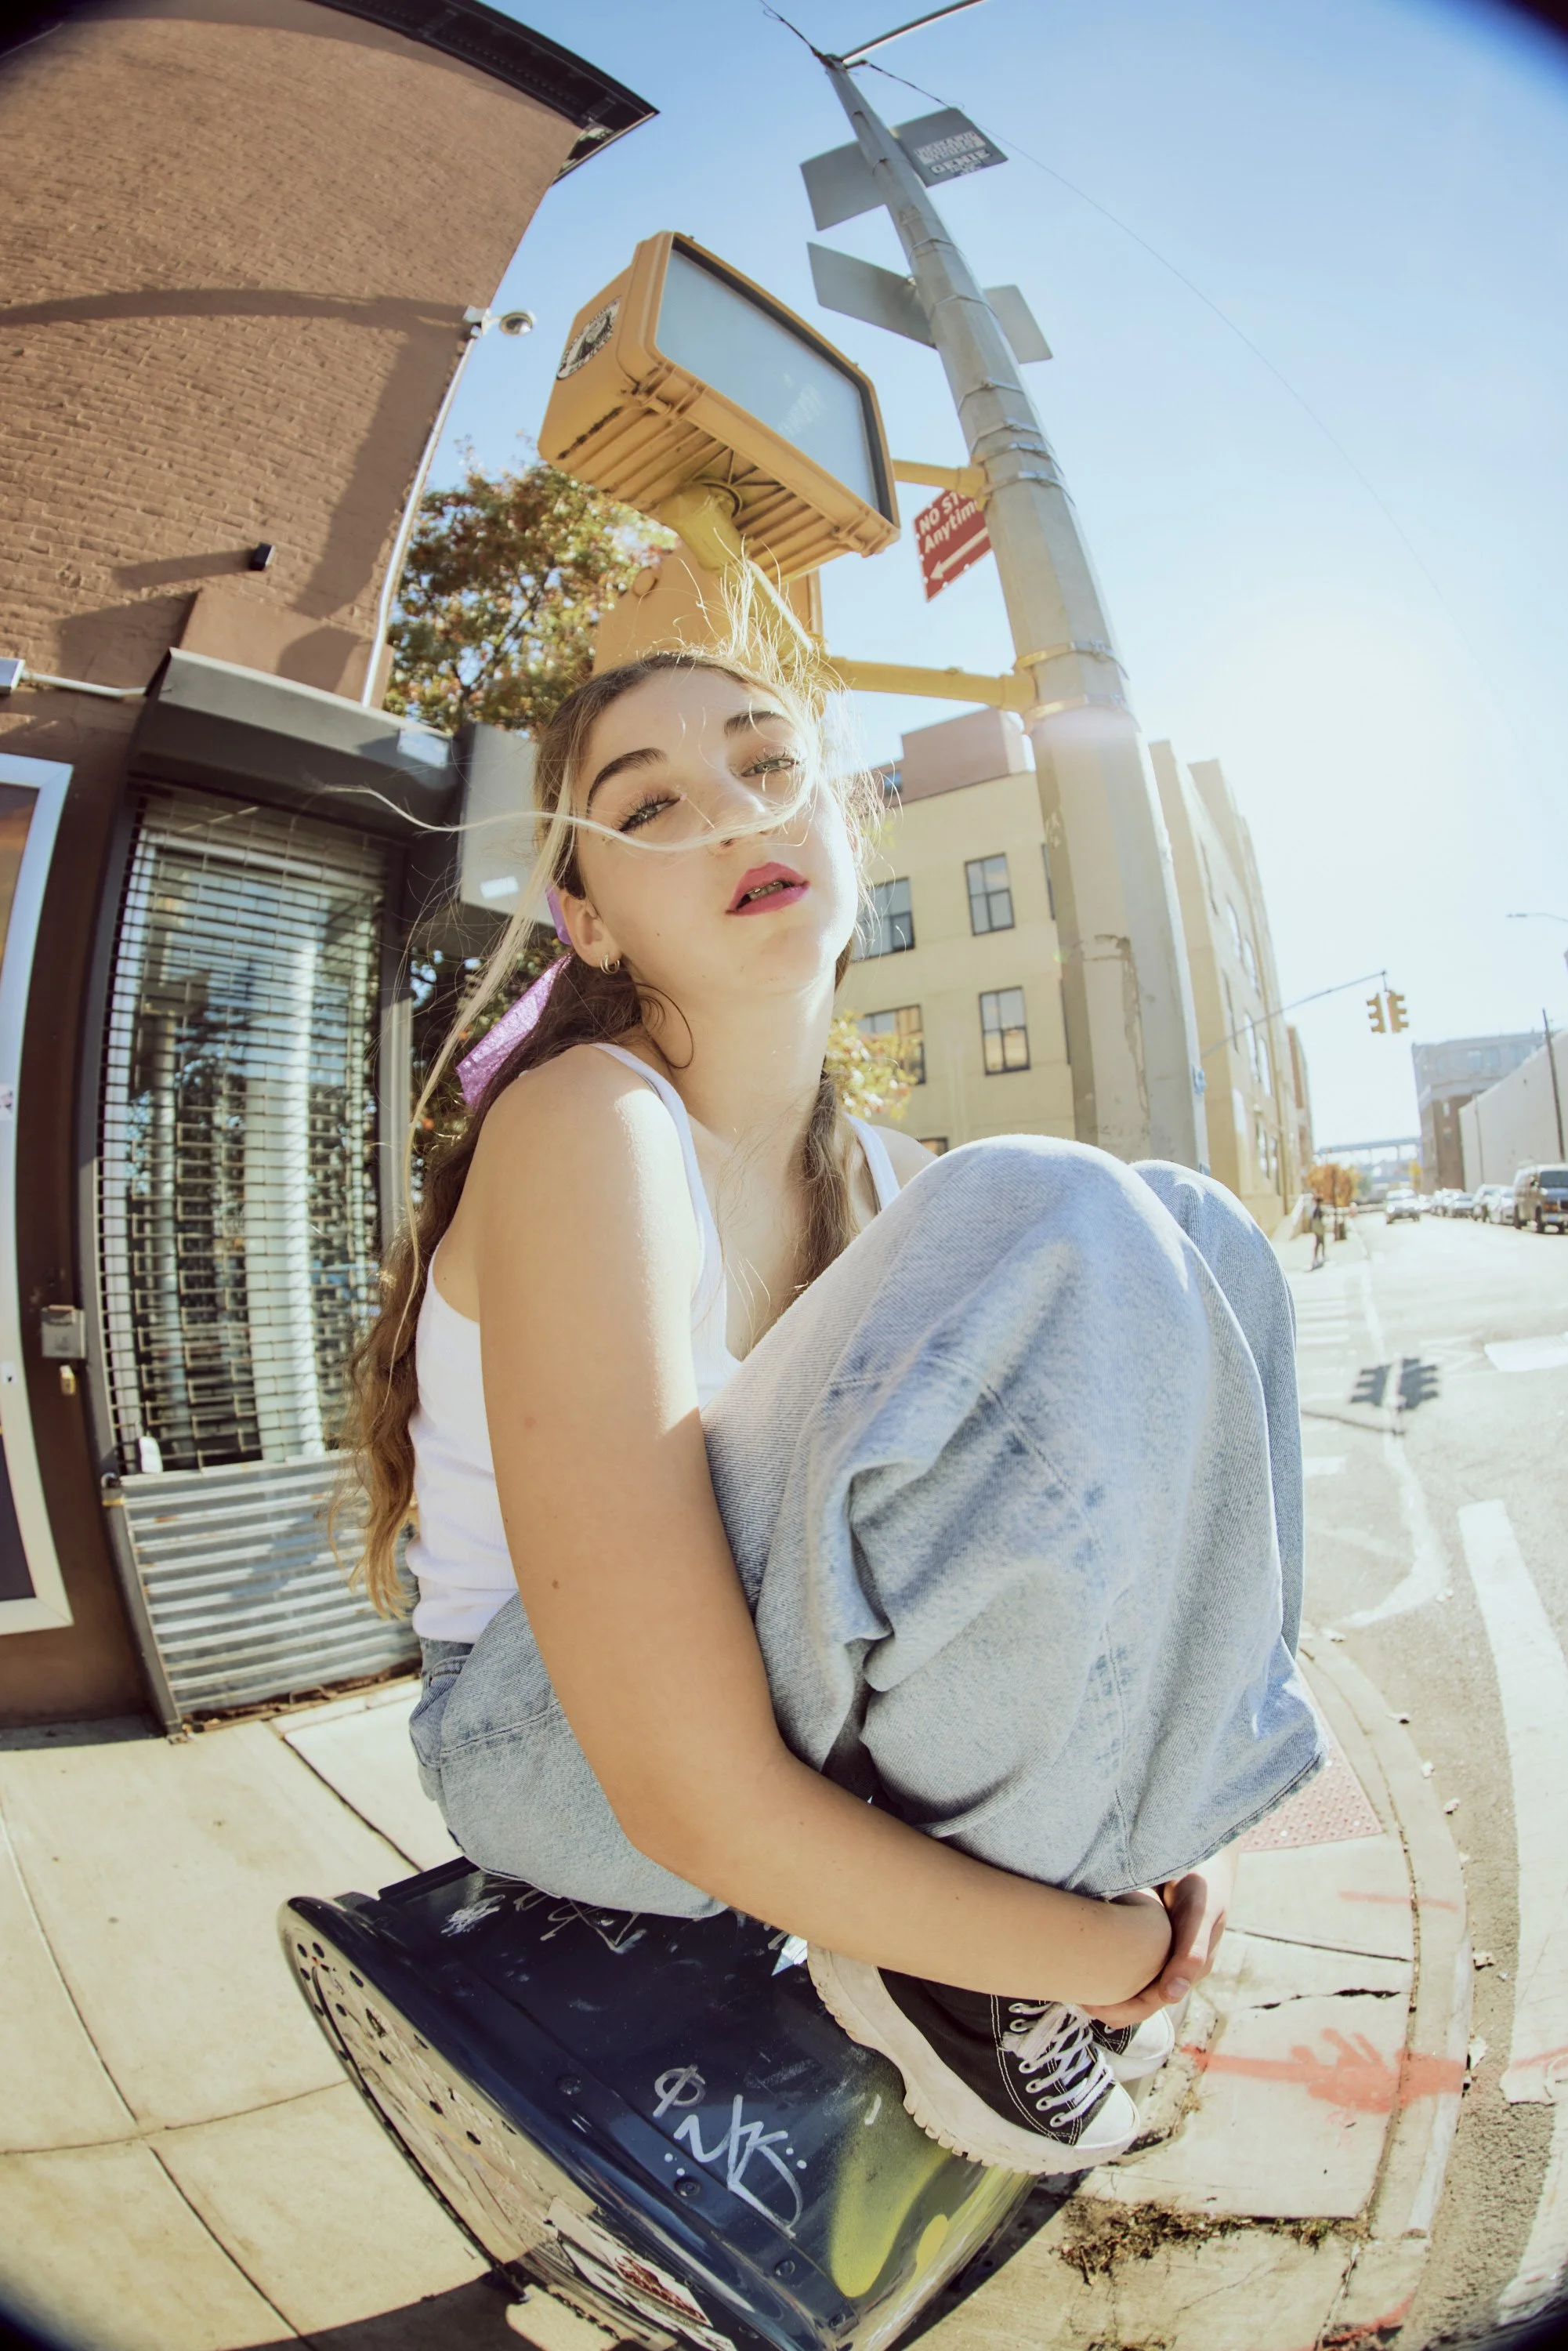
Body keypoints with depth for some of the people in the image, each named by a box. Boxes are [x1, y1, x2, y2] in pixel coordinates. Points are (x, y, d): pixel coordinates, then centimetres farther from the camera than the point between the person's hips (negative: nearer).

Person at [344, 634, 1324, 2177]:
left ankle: (1065, 1876, 0)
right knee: (1052, 1239, -28)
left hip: (822, 1701, 7)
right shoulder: (588, 1131, -25)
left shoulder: (882, 1182, -1)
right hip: (554, 1750, -6)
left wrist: (1156, 1842, -4)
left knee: (1190, 1230, -1)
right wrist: (1103, 1950, -16)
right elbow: (693, 1802, -29)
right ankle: (921, 1957, -9)